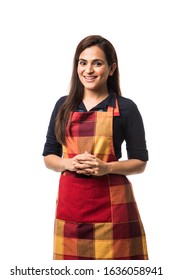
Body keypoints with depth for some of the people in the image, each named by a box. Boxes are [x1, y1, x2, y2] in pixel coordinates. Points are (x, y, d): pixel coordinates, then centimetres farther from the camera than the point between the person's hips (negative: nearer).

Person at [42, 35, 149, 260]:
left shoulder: (125, 108, -1)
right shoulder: (64, 105, 9)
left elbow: (140, 162, 1)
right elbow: (49, 156, 11)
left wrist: (107, 167, -16)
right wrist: (69, 163, -10)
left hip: (111, 202, -3)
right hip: (70, 201, 3)